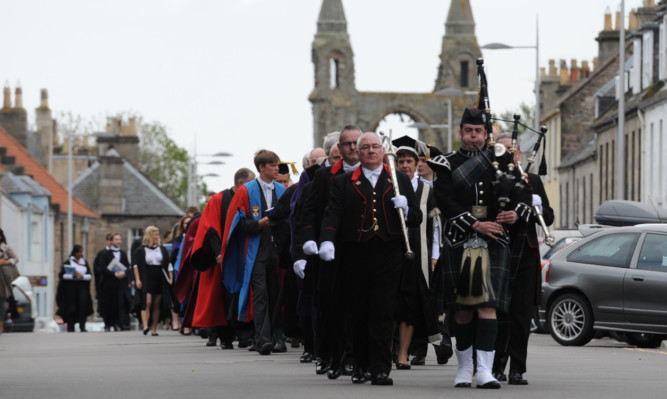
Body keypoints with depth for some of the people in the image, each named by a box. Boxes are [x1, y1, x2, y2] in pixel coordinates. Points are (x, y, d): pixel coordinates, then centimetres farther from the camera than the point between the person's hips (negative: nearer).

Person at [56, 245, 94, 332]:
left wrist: (82, 276, -11)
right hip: (70, 287, -2)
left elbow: (90, 276, 9)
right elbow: (62, 275, -3)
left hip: (82, 286, 2)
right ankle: (70, 328, 2)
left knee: (83, 305, -16)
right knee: (71, 308, -5)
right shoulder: (68, 262, 4)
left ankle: (82, 326, -17)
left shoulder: (84, 262, 13)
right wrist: (73, 275, -16)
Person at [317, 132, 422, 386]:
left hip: (388, 257, 0)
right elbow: (332, 215, 0)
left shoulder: (400, 181, 14)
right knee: (359, 313, 5)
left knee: (383, 313, -7)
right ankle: (361, 365, 17)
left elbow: (417, 219, 14)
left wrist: (406, 209, -8)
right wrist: (327, 241, -17)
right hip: (355, 257, 0)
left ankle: (380, 369, -8)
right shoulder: (344, 183, 11)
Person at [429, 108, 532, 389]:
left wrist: (517, 212, -14)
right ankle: (465, 368, 18)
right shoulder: (447, 165, 6)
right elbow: (446, 203, -7)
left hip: (493, 243, 0)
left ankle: (485, 371, -14)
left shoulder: (501, 162, 12)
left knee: (488, 305, -9)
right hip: (459, 244, 0)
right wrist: (476, 225, -15)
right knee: (462, 309, 6)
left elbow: (523, 195, 9)